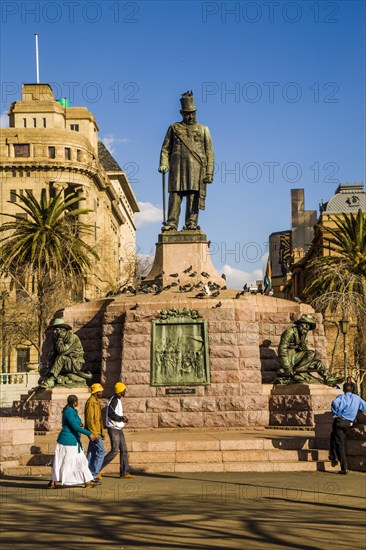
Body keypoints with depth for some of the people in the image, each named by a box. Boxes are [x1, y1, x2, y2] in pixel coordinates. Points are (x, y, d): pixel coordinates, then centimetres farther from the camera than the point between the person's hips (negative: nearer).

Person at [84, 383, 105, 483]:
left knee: (92, 452, 10)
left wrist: (102, 432, 20)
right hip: (94, 432, -10)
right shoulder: (91, 402, -17)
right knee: (101, 451, -9)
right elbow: (89, 420, -22)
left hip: (96, 432, 10)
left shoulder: (97, 402, 15)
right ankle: (93, 474, -5)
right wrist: (95, 434, -23)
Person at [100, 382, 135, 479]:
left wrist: (122, 418, 10)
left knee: (124, 450, 6)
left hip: (119, 429, 10)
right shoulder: (114, 400, -16)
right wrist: (122, 418, -17)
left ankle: (124, 472, 8)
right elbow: (110, 414, -26)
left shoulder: (118, 400, 16)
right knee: (114, 451, -11)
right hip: (113, 429, -10)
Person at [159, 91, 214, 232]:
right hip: (177, 166, 0)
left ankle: (191, 224, -8)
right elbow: (165, 148, 15)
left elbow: (209, 152, 11)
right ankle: (171, 223, -11)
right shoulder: (174, 128, 18)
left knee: (194, 196, -7)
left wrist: (209, 172, 0)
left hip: (196, 167, 0)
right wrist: (163, 164, -3)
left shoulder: (203, 130, 17)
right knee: (175, 194, -9)